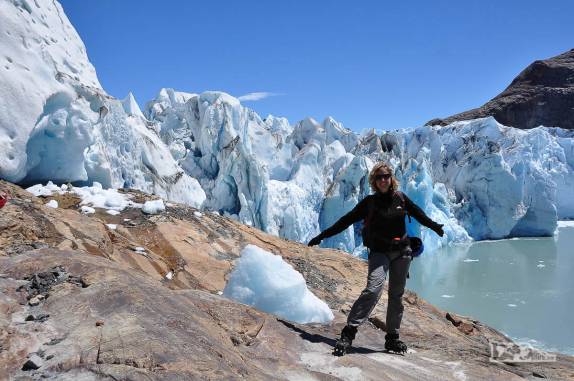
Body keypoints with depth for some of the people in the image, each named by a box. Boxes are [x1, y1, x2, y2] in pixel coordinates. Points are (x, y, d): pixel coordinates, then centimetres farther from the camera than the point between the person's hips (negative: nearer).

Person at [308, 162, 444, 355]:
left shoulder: (400, 198, 6)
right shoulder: (369, 202, -2)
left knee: (397, 295, 8)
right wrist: (322, 236, -4)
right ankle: (348, 332, -20)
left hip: (401, 252, 4)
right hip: (379, 252, -4)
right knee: (373, 290, -22)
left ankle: (392, 338, 19)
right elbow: (346, 220, -2)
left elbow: (418, 214, 22)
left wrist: (435, 226, 23)